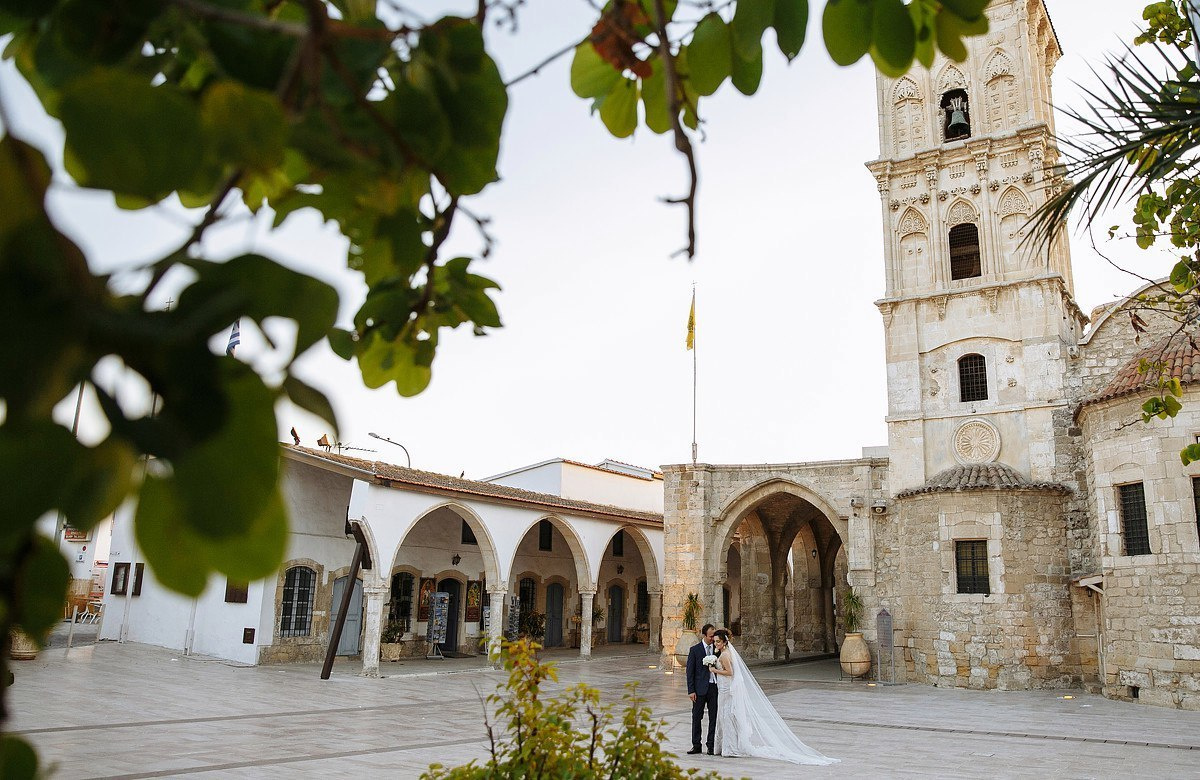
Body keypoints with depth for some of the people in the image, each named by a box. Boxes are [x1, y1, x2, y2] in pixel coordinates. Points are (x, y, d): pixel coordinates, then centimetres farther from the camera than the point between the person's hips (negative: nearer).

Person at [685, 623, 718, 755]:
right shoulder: (695, 649, -4)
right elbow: (690, 671, -4)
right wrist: (691, 691, -9)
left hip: (714, 687, 2)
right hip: (700, 688, -2)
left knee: (714, 717, 6)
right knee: (696, 717, 5)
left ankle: (711, 745, 16)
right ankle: (696, 746, 15)